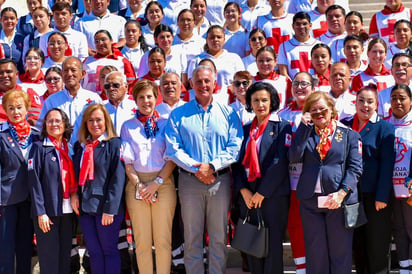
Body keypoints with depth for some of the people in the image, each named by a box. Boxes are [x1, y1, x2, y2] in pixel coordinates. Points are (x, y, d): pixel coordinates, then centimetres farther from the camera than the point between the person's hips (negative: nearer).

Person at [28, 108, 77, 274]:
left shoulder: (69, 148, 13)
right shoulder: (39, 147, -3)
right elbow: (34, 181, -9)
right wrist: (40, 212, -15)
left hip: (67, 209, 5)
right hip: (47, 210, -5)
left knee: (65, 253, 7)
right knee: (49, 255, -3)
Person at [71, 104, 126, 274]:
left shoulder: (114, 144, -5)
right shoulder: (80, 146, 14)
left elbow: (118, 178, -10)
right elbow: (76, 174, 20)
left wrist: (110, 209, -15)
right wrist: (74, 194, 0)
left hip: (105, 207, -5)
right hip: (84, 207, 5)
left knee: (109, 250, 2)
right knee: (93, 251, 9)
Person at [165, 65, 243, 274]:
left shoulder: (227, 113, 7)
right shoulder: (178, 114, 6)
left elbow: (235, 147, -1)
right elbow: (172, 149, -2)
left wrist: (212, 166, -14)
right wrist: (196, 168, -13)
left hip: (220, 180, 0)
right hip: (189, 180, 0)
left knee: (219, 236, 4)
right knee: (192, 236, 4)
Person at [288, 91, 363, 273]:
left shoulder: (349, 135, 6)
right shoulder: (305, 134, 13)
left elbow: (355, 168, -1)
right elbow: (294, 157, -5)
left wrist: (341, 193, -15)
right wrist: (304, 127, -6)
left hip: (338, 200, -2)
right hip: (310, 200, 2)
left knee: (340, 251, 3)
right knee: (315, 252, 6)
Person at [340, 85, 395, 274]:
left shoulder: (384, 127, -2)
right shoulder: (344, 126, 8)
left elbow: (387, 164, -8)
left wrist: (382, 196, -13)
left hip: (374, 195, -4)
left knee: (377, 246, 2)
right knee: (357, 245, 11)